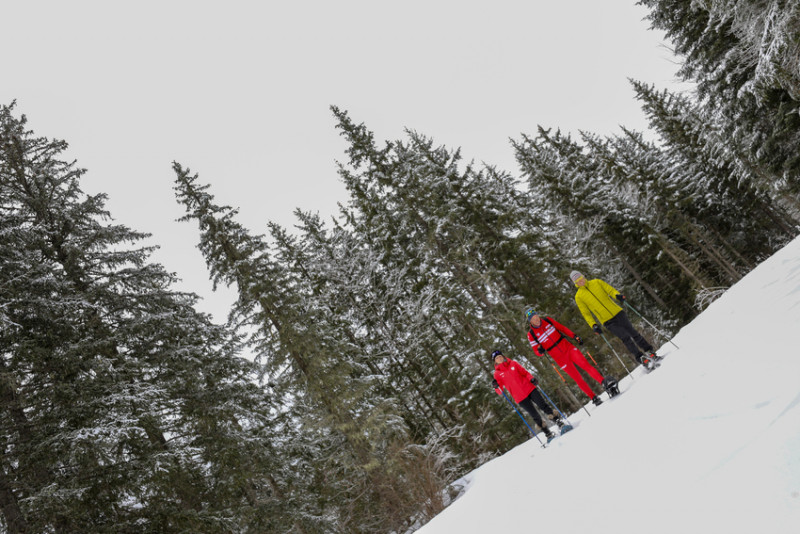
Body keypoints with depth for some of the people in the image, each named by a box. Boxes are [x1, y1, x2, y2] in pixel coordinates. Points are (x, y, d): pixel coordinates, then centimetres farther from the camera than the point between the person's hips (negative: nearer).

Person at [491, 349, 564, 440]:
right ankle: (548, 433, 11)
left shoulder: (513, 364, 6)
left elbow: (525, 373, 11)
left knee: (543, 406, -6)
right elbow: (500, 392, -3)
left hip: (529, 389, 1)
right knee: (535, 416, -2)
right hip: (520, 397, -1)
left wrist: (531, 379, -9)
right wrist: (496, 386, -24)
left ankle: (560, 422, 6)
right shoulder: (497, 374, 1)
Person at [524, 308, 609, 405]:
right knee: (577, 378, 0)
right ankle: (594, 398, 8)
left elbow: (562, 328, 9)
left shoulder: (547, 320, -1)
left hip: (568, 348, 2)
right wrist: (540, 351, -26)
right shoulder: (531, 334, -8)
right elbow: (537, 352, -3)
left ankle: (604, 382, -14)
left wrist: (574, 336, 1)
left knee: (586, 365, -15)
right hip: (559, 358, -2)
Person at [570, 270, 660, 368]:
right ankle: (642, 359, -6)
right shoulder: (578, 297, -1)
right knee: (625, 337, -12)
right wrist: (594, 325, -10)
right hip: (607, 321, -2)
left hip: (617, 312, 2)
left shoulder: (596, 282, 5)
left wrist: (617, 295, -19)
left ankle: (651, 353, 12)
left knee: (633, 333, 0)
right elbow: (586, 313, 1)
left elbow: (610, 289, 2)